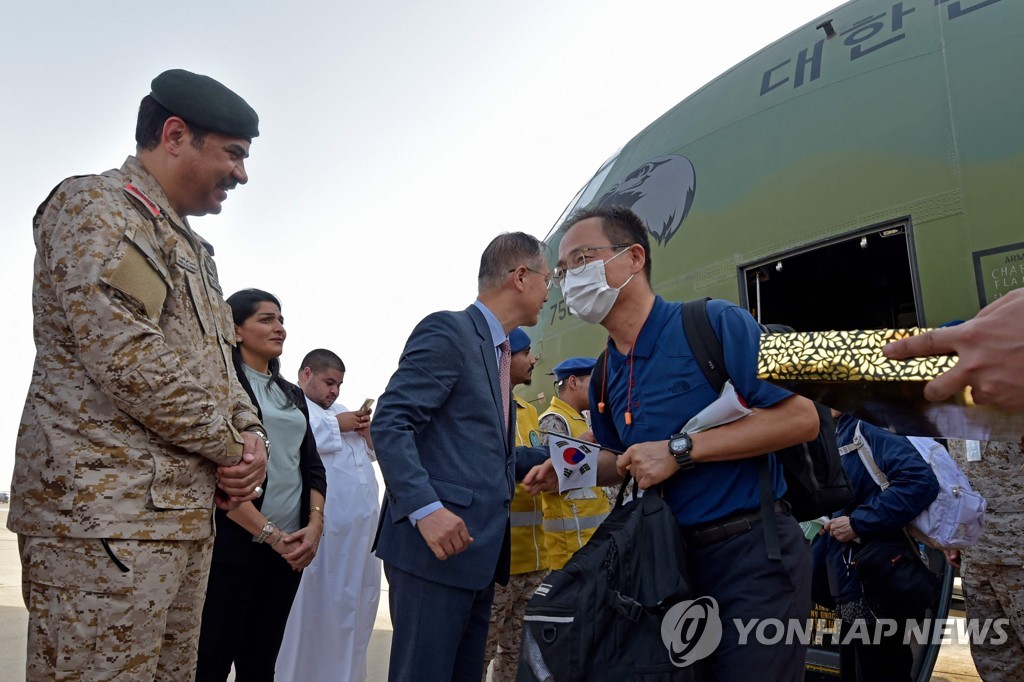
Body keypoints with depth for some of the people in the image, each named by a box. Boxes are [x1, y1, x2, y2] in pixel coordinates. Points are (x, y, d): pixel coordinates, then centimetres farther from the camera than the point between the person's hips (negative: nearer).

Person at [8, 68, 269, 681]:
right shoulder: (94, 206, -6)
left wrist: (252, 434, 2)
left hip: (187, 512, 9)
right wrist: (231, 448, -9)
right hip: (104, 514, -9)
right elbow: (125, 356, -19)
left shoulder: (192, 249, 22)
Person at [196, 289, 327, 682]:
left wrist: (315, 525, -3)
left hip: (289, 547, 6)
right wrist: (270, 533, -14)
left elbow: (313, 466, 14)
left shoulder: (293, 394, 16)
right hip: (235, 542, -6)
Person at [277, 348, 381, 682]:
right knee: (315, 602, -2)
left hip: (361, 523, 8)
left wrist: (367, 433, 7)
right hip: (322, 525, -8)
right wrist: (337, 426, -9)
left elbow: (371, 453, 28)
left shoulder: (341, 409, 26)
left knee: (356, 599, 11)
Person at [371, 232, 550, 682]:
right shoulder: (448, 332, -8)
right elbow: (389, 424, -17)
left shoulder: (497, 351, 21)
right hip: (437, 543, -9)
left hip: (479, 549, 9)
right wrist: (427, 508, -26)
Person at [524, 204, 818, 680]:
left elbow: (801, 417, -18)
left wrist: (680, 449, -21)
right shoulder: (603, 380, 8)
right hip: (671, 561, 7)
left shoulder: (715, 324, -13)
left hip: (752, 555, -6)